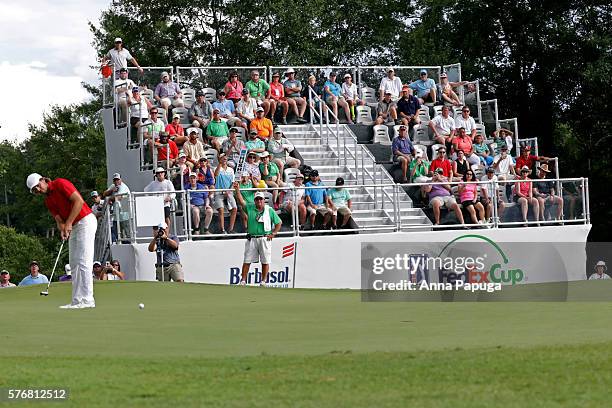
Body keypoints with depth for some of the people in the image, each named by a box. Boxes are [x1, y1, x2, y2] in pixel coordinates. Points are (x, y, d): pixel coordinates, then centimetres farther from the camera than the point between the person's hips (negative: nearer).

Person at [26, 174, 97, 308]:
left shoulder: (60, 184, -11)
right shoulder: (48, 201, 13)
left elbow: (79, 201, -19)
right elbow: (59, 220, 6)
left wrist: (69, 223, -21)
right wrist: (62, 229, -17)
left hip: (86, 221, -9)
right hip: (74, 227, 9)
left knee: (83, 262, -13)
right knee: (74, 265, 6)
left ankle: (87, 300, -16)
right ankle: (77, 301, 5)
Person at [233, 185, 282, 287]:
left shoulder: (269, 210, 6)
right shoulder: (250, 208, 7)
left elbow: (279, 223, 12)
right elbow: (241, 201, -5)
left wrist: (273, 234, 2)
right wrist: (237, 190, -17)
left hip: (265, 239, -1)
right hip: (252, 239, 1)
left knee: (265, 261, 0)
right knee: (247, 261, 0)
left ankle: (264, 281, 8)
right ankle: (243, 280, 4)